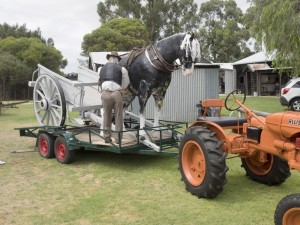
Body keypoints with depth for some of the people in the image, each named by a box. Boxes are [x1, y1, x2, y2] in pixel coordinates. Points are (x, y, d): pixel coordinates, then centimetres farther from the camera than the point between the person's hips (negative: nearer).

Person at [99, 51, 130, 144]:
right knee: (118, 116, 6)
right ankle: (118, 138, 9)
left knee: (106, 116, 13)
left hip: (105, 94, 2)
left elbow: (100, 82, 17)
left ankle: (107, 137, 17)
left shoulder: (102, 69, 15)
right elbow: (126, 82, 13)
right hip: (117, 93, -2)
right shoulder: (122, 69, 6)